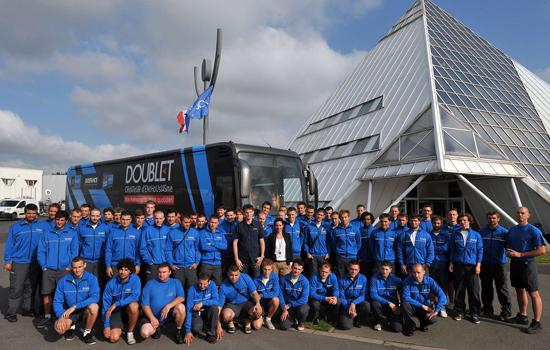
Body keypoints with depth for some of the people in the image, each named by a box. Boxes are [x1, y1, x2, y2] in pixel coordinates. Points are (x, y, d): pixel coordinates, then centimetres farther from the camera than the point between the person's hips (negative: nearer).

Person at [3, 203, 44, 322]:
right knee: (16, 289, -1)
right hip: (19, 263, -2)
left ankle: (28, 309, 27)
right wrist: (7, 261, -4)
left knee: (31, 288, 13)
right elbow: (9, 245, -1)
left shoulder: (42, 227, 0)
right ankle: (11, 313, 11)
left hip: (35, 263, 2)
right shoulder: (15, 227, -2)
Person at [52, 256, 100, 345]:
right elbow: (57, 301, -5)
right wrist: (61, 316, -21)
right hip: (69, 312, 2)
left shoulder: (91, 278, -14)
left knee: (94, 307, -35)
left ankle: (87, 332, -6)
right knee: (59, 328, -27)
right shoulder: (64, 281, -7)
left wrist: (75, 306, -30)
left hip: (86, 311, -2)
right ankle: (71, 326, 13)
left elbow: (95, 297, -25)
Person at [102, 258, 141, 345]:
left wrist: (116, 304, -30)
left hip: (129, 309, 0)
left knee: (133, 305, -36)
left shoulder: (135, 279, -16)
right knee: (113, 338, -18)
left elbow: (135, 297, -28)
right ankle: (121, 327, 19)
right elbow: (106, 304, -10)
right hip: (116, 311, 1)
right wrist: (106, 325, -12)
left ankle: (130, 332, -10)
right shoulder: (111, 283, -13)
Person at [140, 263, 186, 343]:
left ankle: (178, 331, -4)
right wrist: (152, 318, -15)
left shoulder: (175, 282, 1)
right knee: (145, 333, -26)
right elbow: (145, 304, -4)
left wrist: (168, 306, -25)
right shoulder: (150, 284, -1)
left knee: (181, 307, -30)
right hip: (153, 315, 0)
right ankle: (157, 328, 12)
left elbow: (181, 298, -12)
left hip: (170, 313, 0)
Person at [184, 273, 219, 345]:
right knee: (196, 328, -32)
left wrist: (202, 303, -36)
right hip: (196, 313, -2)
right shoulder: (192, 289, -20)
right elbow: (189, 310, -21)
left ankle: (211, 334, -10)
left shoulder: (212, 285, -14)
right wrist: (188, 331, -24)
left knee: (214, 308, -30)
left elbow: (216, 301, -22)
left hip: (207, 312, 2)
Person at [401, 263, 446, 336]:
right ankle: (410, 326, -4)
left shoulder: (429, 280, -12)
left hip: (426, 308, 1)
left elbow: (442, 296, -18)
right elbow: (406, 297, -24)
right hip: (413, 308, -1)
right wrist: (422, 306, -24)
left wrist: (436, 311, -26)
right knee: (404, 304, -33)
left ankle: (423, 324, 12)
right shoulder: (408, 281, -17)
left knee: (433, 319, -29)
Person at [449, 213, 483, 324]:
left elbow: (480, 251, 3)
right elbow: (452, 250, 11)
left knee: (474, 291, 0)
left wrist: (478, 264, -4)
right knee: (459, 291, 7)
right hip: (458, 266, 1)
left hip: (472, 266, -1)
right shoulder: (455, 235, 7)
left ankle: (475, 313, 12)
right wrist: (451, 263, 5)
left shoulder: (476, 235, 4)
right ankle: (459, 311, 18)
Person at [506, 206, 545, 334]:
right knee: (520, 290, 17)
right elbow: (508, 246, 21)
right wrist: (509, 253, -2)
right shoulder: (512, 230, 9)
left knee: (534, 293, -4)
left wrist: (520, 254, -17)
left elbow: (542, 250, -15)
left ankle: (537, 323, 1)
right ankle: (522, 316, 30)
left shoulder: (534, 231, -10)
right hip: (514, 264, 7)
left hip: (527, 264, -7)